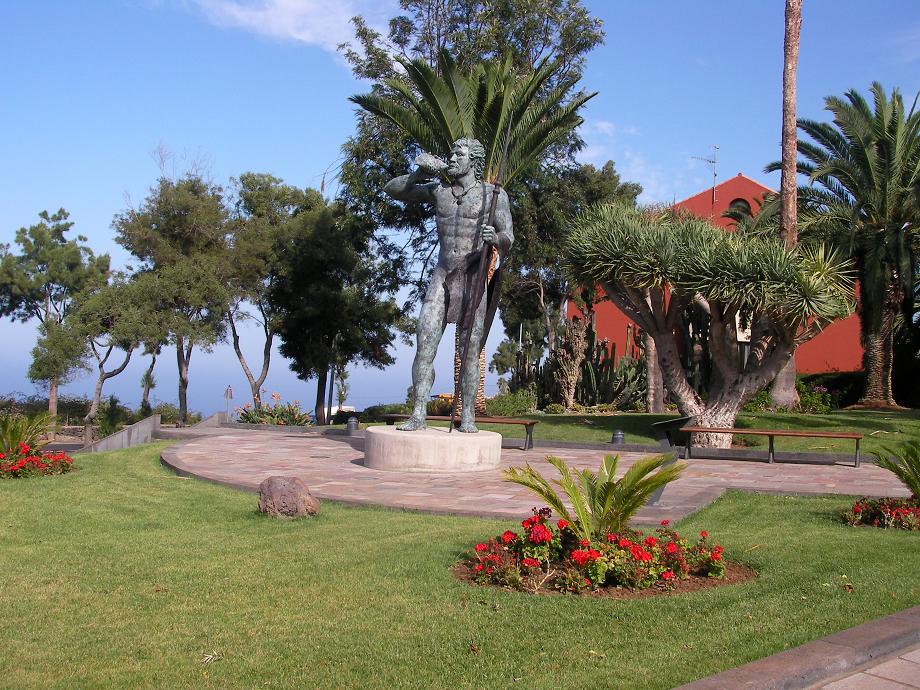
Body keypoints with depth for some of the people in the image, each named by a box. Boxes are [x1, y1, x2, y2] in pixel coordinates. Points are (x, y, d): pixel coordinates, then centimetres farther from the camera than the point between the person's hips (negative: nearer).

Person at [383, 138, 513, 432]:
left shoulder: (494, 194, 0)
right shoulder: (437, 191, 11)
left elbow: (508, 242, -4)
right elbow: (391, 189, 14)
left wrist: (495, 238, -29)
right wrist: (419, 172, -2)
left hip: (473, 280, -3)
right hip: (441, 277, 3)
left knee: (470, 350, -4)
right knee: (424, 345, -8)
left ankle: (467, 417, 4)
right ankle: (418, 414, -6)